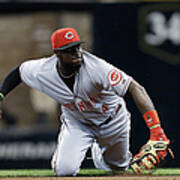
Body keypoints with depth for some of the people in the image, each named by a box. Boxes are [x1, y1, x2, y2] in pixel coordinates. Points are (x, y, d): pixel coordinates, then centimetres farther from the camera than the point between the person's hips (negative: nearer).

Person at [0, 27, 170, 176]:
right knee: (64, 170, -16)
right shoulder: (42, 71, -27)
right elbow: (19, 71, -3)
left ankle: (97, 150, 55)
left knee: (118, 166, 18)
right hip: (76, 121, 1)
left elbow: (135, 88, -44)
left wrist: (155, 129, -53)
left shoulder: (96, 68, -39)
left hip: (111, 120, -1)